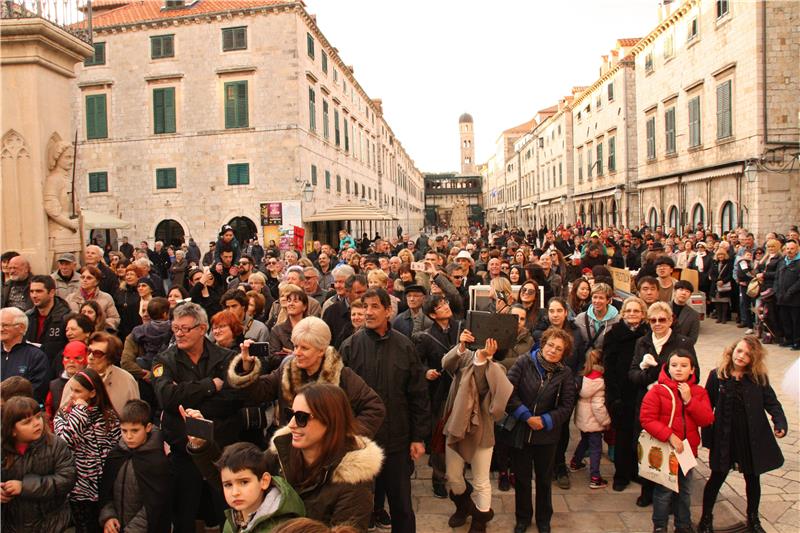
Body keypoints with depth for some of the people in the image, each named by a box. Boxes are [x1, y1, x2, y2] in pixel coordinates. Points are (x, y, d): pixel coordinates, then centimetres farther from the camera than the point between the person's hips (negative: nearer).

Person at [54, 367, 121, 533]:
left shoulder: (109, 416, -2)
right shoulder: (64, 413, 1)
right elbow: (65, 441, -17)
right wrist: (79, 411, -15)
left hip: (104, 487, 0)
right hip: (79, 488, 1)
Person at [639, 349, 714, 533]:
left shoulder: (699, 392, 1)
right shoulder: (657, 391, -12)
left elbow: (707, 420, -8)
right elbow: (647, 419, -17)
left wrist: (689, 400, -18)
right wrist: (669, 436, -24)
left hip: (687, 449, 4)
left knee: (685, 490, 19)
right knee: (664, 491, 6)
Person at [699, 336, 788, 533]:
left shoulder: (759, 378, -4)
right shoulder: (717, 375, -7)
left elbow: (771, 402, -3)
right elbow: (707, 407, -4)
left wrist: (780, 422, -23)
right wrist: (707, 436, -5)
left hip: (752, 439, 2)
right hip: (724, 438, -2)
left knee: (752, 478, 18)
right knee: (717, 477, 8)